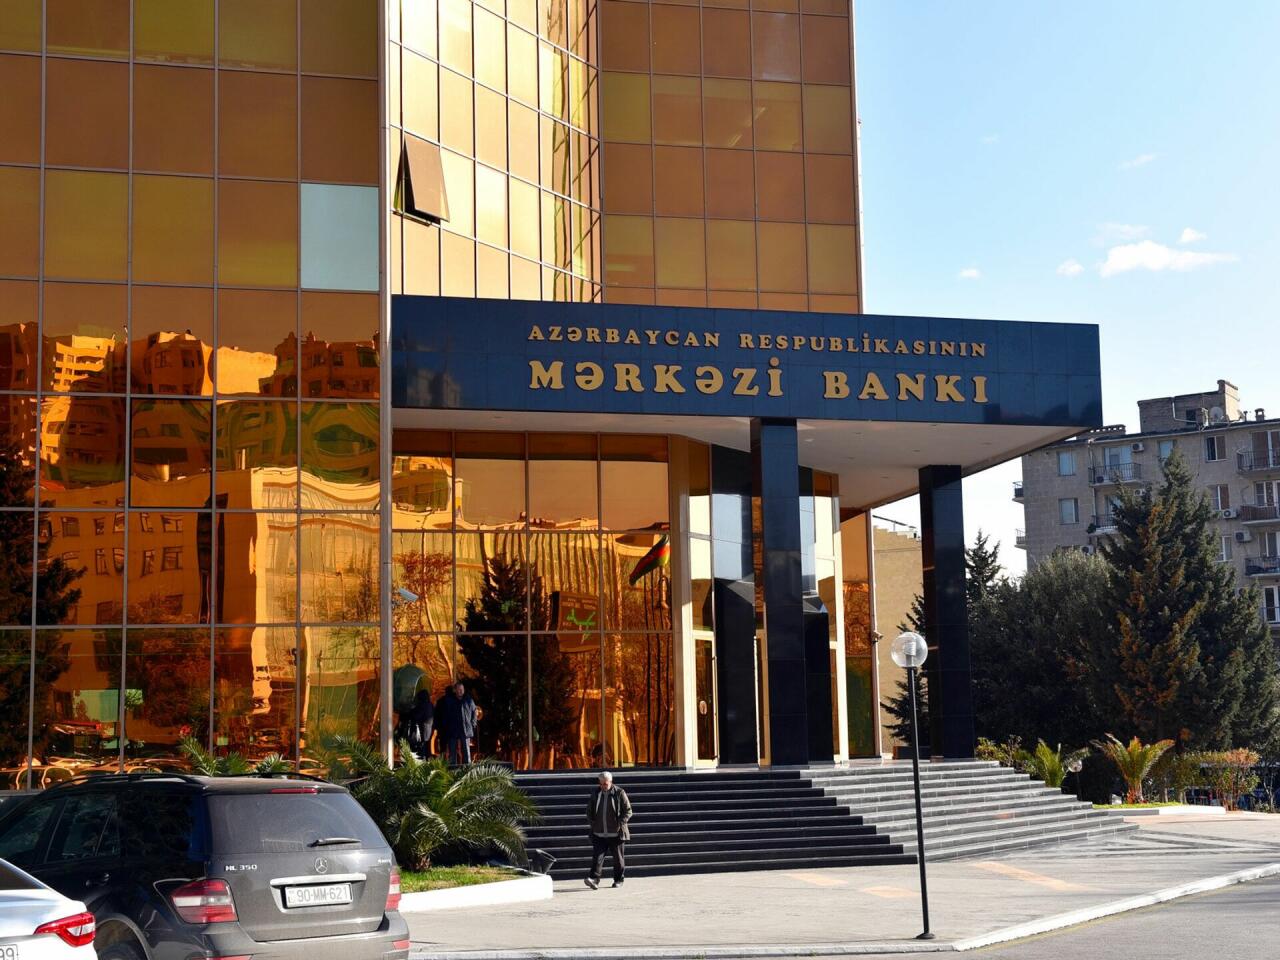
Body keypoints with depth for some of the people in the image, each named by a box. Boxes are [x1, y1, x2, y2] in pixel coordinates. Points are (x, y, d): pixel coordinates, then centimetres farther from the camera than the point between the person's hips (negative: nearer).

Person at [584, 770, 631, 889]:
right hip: (599, 834, 2)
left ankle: (618, 879, 20)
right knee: (597, 856, -11)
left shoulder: (619, 793, -4)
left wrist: (620, 824, -12)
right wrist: (592, 823, 4)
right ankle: (594, 879, -17)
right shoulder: (595, 794, 7)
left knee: (618, 858, 7)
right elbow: (589, 810, 18)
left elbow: (628, 811, -3)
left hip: (615, 834, -2)